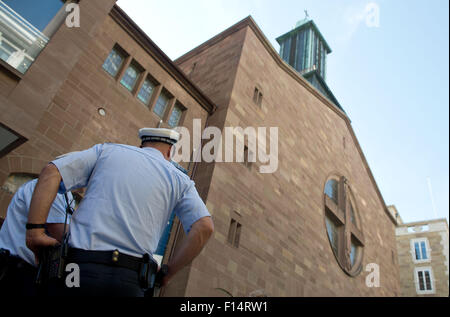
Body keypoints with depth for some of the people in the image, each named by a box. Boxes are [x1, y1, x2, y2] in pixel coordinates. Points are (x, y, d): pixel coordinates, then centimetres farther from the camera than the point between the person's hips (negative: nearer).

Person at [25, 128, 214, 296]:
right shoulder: (179, 180, 13)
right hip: (129, 280, 0)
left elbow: (51, 173, 5)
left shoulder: (107, 150, 16)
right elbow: (204, 227, 1)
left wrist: (35, 231, 1)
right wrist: (168, 273, 7)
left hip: (79, 268, 1)